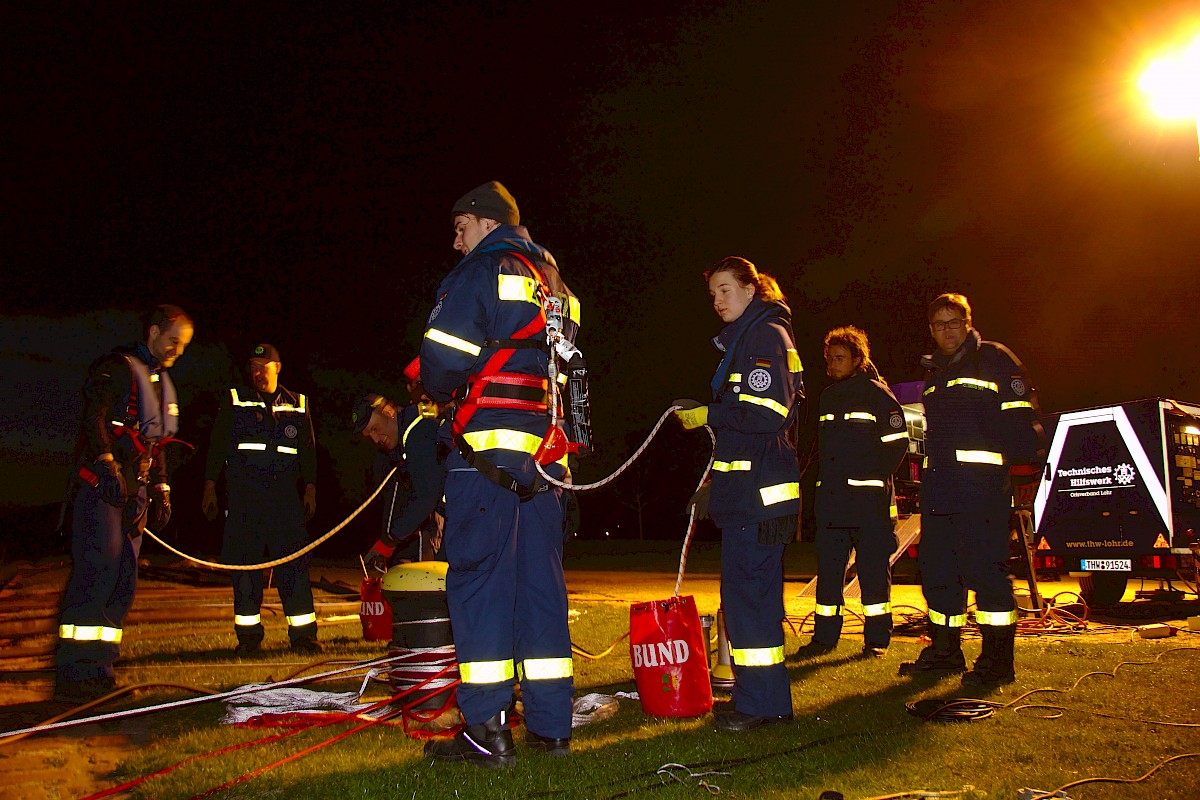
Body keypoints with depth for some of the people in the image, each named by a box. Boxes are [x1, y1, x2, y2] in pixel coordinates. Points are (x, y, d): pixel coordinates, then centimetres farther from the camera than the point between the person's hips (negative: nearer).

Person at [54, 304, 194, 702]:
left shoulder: (162, 382, 23)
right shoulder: (117, 368, -4)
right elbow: (93, 419, -15)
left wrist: (161, 490, 21)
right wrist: (108, 464, -25)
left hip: (136, 491, 9)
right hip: (101, 487, -8)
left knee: (123, 581, 4)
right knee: (97, 570, -15)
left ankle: (99, 673, 8)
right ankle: (72, 676, -14)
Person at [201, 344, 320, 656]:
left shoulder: (298, 405, 14)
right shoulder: (234, 401, 10)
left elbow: (308, 451, 17)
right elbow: (216, 446, 10)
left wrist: (310, 490, 9)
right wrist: (209, 488, 3)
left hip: (285, 493, 1)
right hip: (244, 493, 0)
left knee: (294, 561, -5)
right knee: (244, 563, -1)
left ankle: (303, 632, -1)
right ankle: (248, 634, 7)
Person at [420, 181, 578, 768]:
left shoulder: (483, 271, -3)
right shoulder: (553, 283, 21)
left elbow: (443, 360, -12)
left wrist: (440, 390, 9)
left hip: (490, 446, -7)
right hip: (545, 452, 8)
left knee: (478, 576, -3)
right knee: (540, 579, 9)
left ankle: (486, 730, -3)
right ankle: (550, 725, 14)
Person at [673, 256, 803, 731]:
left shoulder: (767, 335, -8)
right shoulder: (744, 338, 23)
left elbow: (769, 413, -19)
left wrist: (708, 415, -13)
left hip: (758, 491, -10)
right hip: (747, 487, 10)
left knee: (746, 590, -9)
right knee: (753, 590, 13)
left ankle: (760, 703, -2)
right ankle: (768, 700, 21)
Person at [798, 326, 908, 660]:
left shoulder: (877, 393, 0)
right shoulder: (828, 396, 18)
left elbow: (897, 441, -3)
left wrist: (874, 476, -8)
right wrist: (826, 480, 14)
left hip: (869, 497, -6)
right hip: (831, 497, 6)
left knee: (873, 566, -1)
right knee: (828, 565, 6)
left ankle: (877, 638, 7)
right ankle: (824, 635, 13)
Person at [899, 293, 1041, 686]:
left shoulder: (994, 359, 3)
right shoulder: (934, 372, 24)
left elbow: (1021, 417, -6)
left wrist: (1024, 457, -16)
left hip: (981, 479, -7)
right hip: (938, 483, 8)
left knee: (984, 565, -9)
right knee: (936, 565, 8)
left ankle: (997, 658, -1)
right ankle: (945, 650, 19)